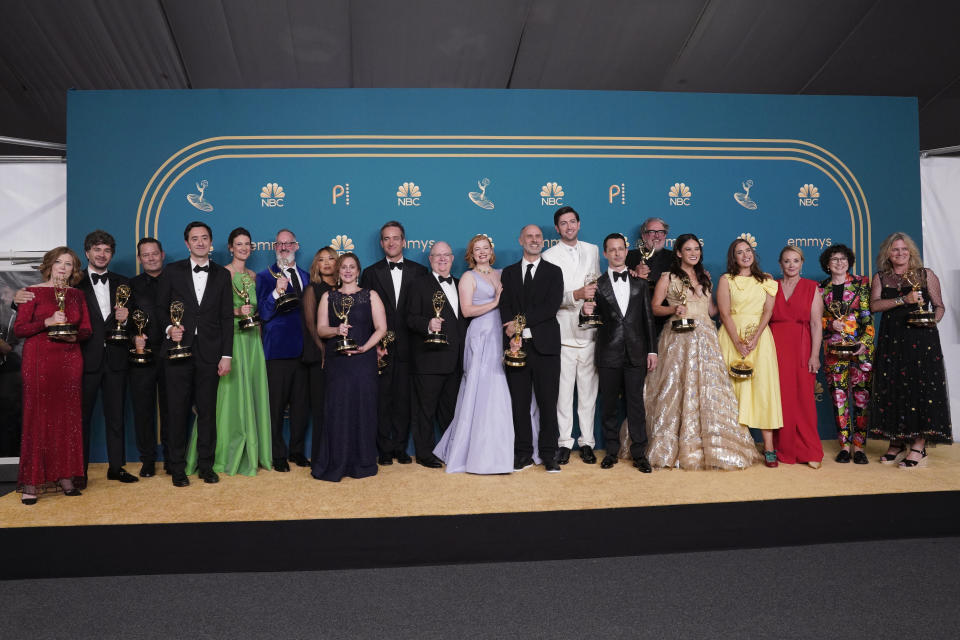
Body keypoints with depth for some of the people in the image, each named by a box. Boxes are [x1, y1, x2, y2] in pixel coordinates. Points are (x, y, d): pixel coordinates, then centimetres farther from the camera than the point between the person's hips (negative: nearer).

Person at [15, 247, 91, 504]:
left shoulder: (77, 295, 13)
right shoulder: (33, 292, 2)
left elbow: (87, 329, 13)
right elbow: (19, 328, -3)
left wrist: (74, 334, -7)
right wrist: (48, 322, -16)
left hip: (69, 360, 4)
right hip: (39, 360, -4)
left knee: (68, 417, 4)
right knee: (37, 417, -5)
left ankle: (65, 476, 11)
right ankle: (31, 482, -1)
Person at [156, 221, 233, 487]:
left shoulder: (222, 275, 8)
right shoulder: (172, 271, 7)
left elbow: (226, 318, 5)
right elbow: (160, 308, 9)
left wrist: (226, 355, -1)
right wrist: (169, 328, -12)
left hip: (209, 353, 1)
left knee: (207, 411, 6)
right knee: (177, 411, 4)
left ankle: (206, 465, 18)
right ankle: (177, 467, 14)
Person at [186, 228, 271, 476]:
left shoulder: (253, 275, 15)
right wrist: (236, 311, -20)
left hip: (252, 337, 6)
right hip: (231, 337, -6)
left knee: (253, 394, 7)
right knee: (232, 394, -5)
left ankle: (253, 453, 16)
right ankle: (230, 454, 6)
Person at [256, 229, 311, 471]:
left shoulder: (307, 277, 15)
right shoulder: (265, 277, 1)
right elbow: (263, 314, -9)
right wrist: (277, 292, -23)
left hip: (304, 349, 4)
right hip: (278, 349, -4)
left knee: (302, 404, 10)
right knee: (276, 406, 1)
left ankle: (297, 451, 24)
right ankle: (278, 454, 14)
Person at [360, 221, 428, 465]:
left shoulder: (419, 271, 8)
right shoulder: (371, 273, 7)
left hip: (407, 346, 1)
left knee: (404, 399, 5)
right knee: (382, 398, 3)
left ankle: (400, 447, 17)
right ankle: (385, 448, 13)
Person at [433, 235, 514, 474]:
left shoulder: (499, 274, 18)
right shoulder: (468, 277, 2)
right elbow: (467, 310, -9)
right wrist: (494, 303, -11)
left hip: (500, 336, 5)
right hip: (481, 336, -5)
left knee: (499, 392, 4)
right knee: (482, 390, -7)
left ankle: (497, 449, 12)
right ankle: (481, 454, 0)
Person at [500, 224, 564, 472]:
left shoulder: (554, 272, 8)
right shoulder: (509, 273, 14)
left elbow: (553, 306, -6)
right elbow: (505, 307, 4)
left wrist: (522, 321, -14)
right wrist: (512, 334, -12)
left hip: (545, 346, -2)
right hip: (518, 346, 2)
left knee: (548, 402, 0)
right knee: (519, 402, 5)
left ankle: (549, 455, 8)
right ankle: (523, 454, 14)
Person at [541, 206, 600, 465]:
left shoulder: (592, 250, 14)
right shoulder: (549, 256, 0)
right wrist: (576, 295, -22)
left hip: (589, 331, 3)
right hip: (562, 332, -3)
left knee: (588, 390, 5)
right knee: (563, 390, 0)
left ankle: (587, 442, 14)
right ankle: (564, 442, 10)